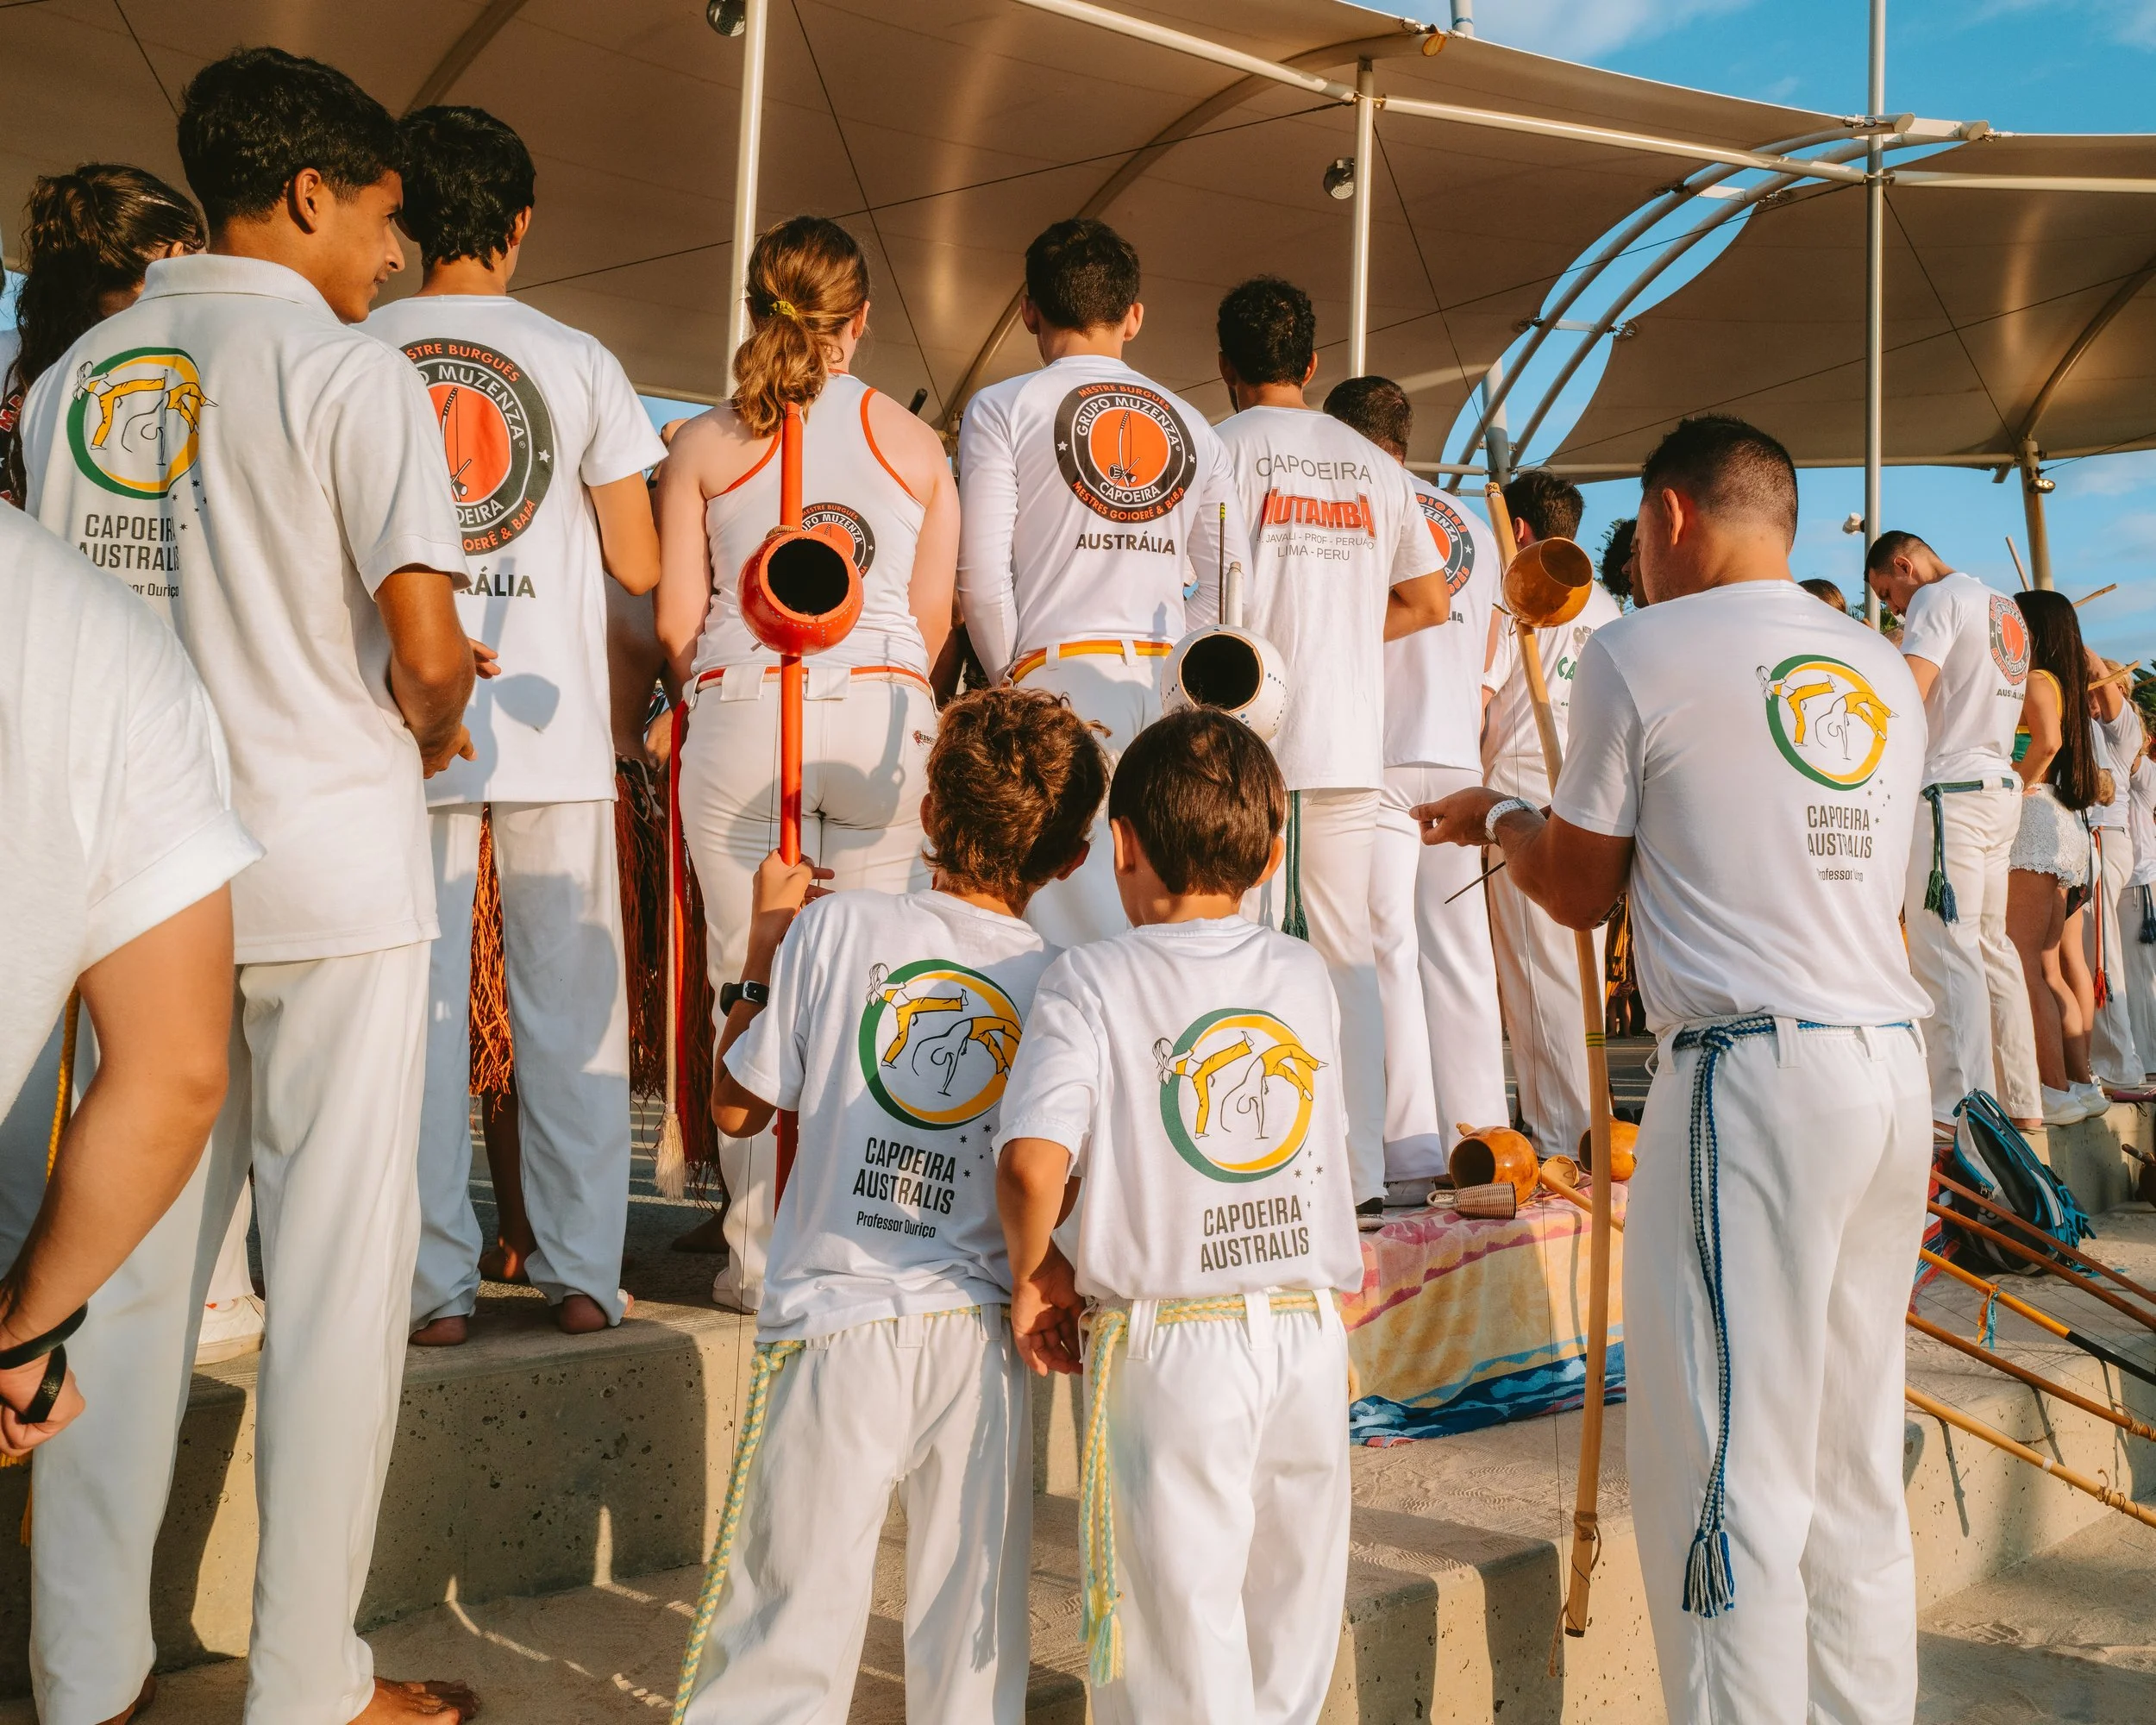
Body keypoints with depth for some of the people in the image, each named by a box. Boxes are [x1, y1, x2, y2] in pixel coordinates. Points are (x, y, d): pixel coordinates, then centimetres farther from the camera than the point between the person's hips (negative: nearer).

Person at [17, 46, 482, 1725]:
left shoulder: (73, 376, 11)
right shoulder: (349, 371, -7)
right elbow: (427, 648, -16)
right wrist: (429, 735, 6)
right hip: (332, 862, -5)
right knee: (337, 1267, 2)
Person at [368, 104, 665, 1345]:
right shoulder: (580, 362, 1)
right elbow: (639, 565, 2)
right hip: (551, 726, -1)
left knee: (417, 998, 6)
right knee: (571, 997, 7)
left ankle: (435, 1285, 7)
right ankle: (582, 1272, 9)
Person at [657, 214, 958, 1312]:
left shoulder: (705, 444, 6)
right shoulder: (914, 443, 9)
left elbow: (675, 623, 3)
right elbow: (933, 617, 9)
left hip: (742, 718, -1)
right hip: (885, 713, 1)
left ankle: (766, 1256, 6)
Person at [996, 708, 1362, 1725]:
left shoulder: (1091, 982, -8)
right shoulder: (1306, 976, 6)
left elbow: (1034, 1165, -20)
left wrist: (1034, 1270, -2)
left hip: (1166, 1346, -4)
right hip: (1310, 1335, 4)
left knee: (1181, 1626, 5)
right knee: (1289, 1615, 19)